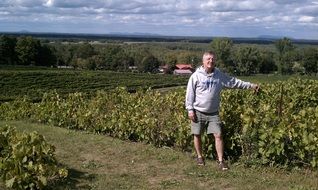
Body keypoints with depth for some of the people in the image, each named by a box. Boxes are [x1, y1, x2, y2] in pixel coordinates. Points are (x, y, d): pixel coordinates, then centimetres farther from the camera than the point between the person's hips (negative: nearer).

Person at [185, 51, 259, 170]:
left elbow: (234, 82, 8)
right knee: (197, 135, 8)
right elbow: (190, 93, -5)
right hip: (198, 112, -2)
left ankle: (220, 160, 5)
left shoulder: (220, 75, 2)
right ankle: (199, 157, 27)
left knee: (218, 135, -3)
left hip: (213, 113, 2)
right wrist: (190, 109, -9)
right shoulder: (196, 75, -7)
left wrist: (251, 85, 4)